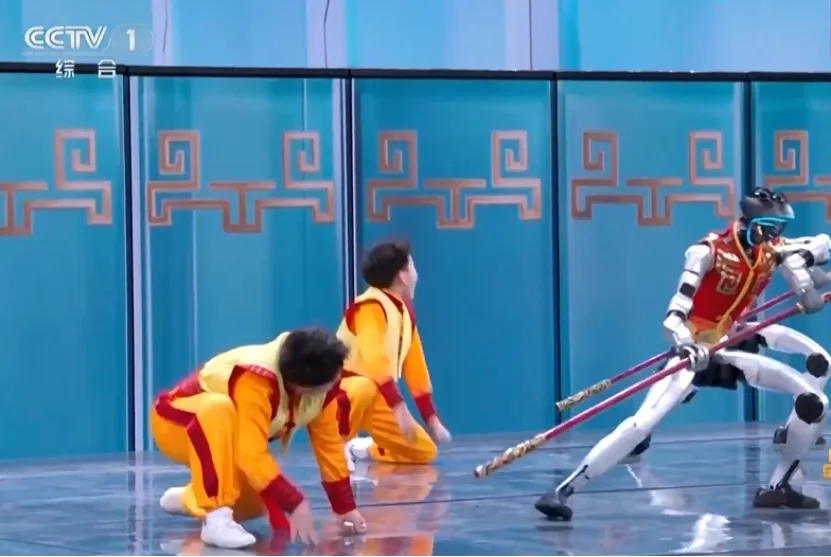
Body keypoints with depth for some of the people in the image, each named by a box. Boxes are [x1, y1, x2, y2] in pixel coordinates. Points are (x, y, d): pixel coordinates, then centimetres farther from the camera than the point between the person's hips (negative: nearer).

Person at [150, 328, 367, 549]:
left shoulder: (320, 384, -17)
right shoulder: (255, 381, -39)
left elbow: (328, 443, -8)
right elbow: (251, 454, -44)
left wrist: (345, 507, -9)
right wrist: (295, 504, -47)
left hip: (226, 439, 8)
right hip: (175, 425, -8)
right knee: (218, 410, -40)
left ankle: (188, 499, 21)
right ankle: (216, 516, -38)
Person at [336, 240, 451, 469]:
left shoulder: (405, 311, 9)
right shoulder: (371, 306, -20)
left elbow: (415, 367, 12)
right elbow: (375, 361, -33)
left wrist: (432, 419, 9)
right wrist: (398, 406, -40)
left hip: (377, 397, 8)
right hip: (342, 389, -8)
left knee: (425, 451, 1)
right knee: (365, 389, -43)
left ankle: (360, 449, 22)